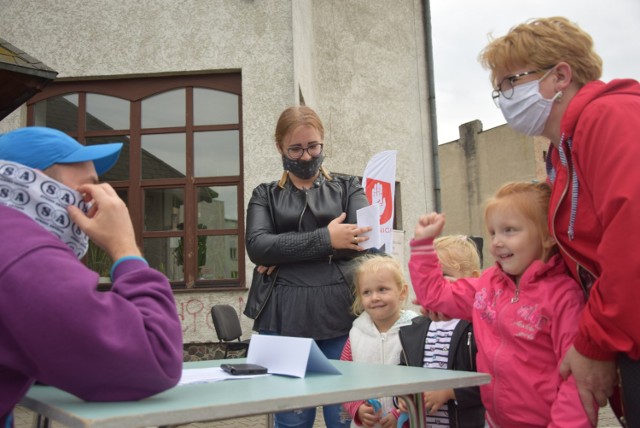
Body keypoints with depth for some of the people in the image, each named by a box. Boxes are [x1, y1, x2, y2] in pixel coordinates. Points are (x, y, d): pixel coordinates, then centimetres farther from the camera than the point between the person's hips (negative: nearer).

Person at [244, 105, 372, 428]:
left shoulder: (348, 188, 13)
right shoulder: (265, 195, 14)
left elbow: (366, 238, -5)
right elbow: (257, 246, -4)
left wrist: (286, 254, -8)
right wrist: (326, 239, -13)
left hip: (340, 313, 0)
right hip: (283, 317, 1)